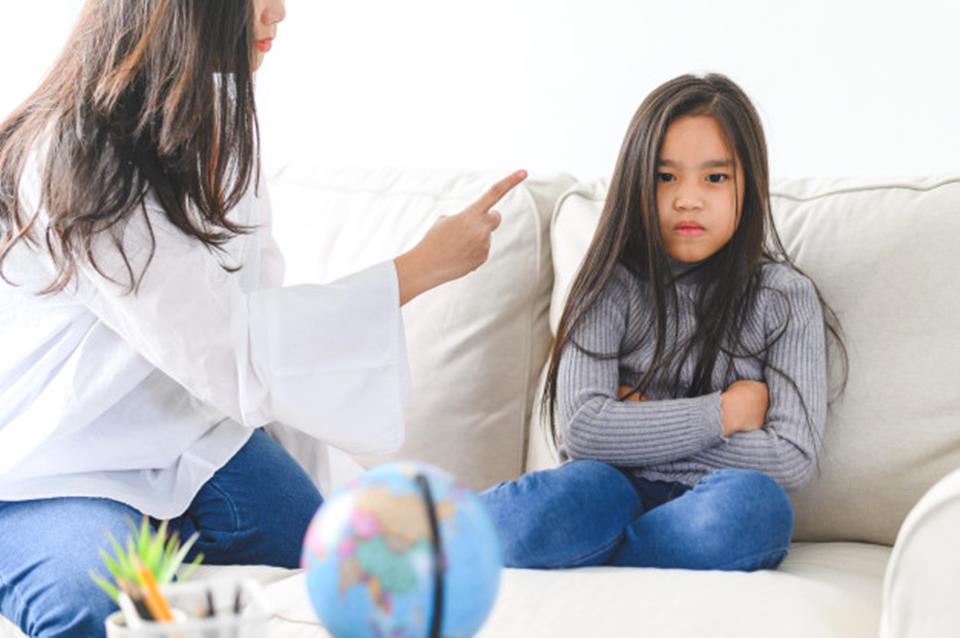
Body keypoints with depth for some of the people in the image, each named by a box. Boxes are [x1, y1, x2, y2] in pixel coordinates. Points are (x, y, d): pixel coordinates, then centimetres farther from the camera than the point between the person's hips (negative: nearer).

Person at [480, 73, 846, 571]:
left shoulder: (784, 297, 7)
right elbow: (581, 428, -8)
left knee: (752, 500, -35)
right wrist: (724, 412, -6)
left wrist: (643, 427, -3)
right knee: (588, 486, -37)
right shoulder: (614, 286, 7)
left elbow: (792, 459, -3)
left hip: (715, 513, 1)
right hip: (618, 494, -1)